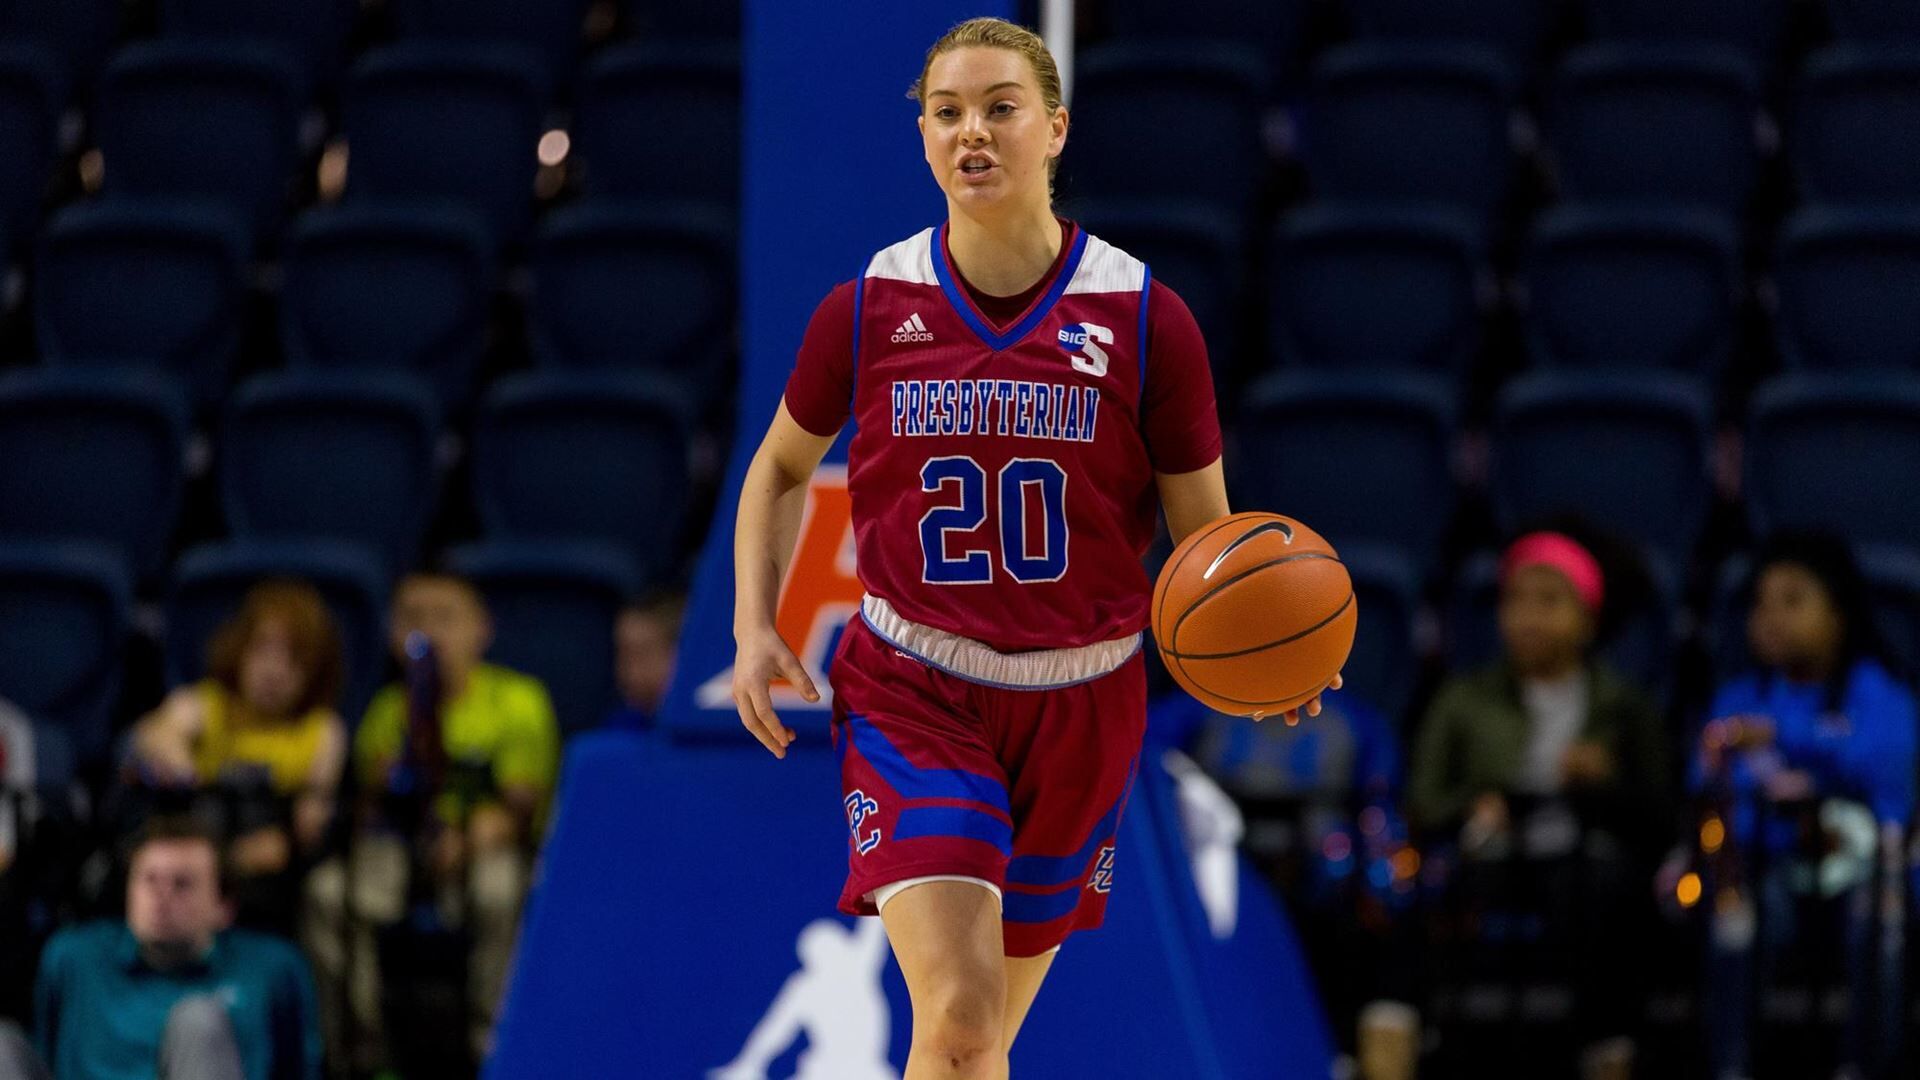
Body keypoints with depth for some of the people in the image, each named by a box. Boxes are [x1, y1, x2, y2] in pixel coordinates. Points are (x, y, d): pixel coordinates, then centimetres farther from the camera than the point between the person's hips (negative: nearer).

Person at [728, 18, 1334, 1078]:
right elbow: (780, 470, 15)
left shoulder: (1144, 321, -5)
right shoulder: (867, 311, -3)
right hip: (911, 695, -1)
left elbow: (1208, 537, 0)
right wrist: (755, 628, 2)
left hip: (1077, 702, 1)